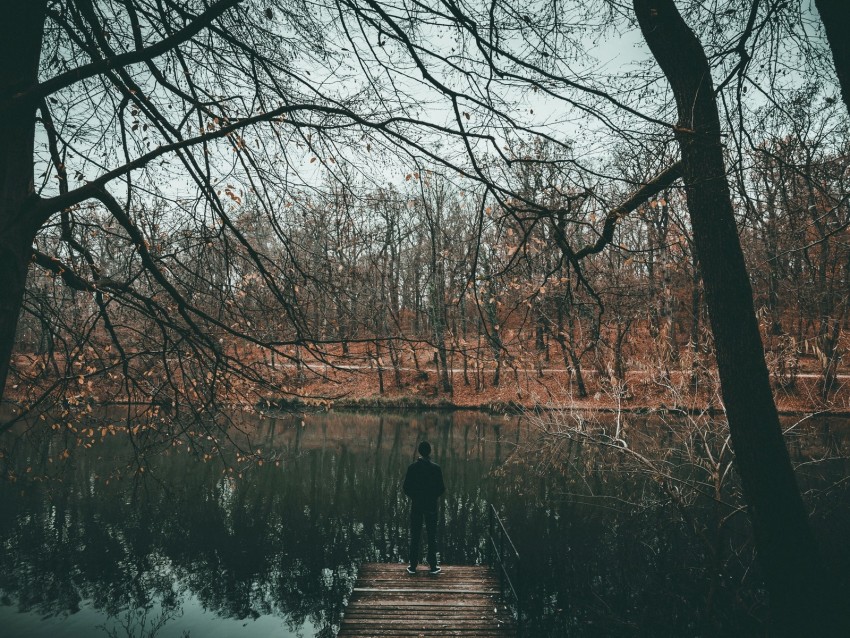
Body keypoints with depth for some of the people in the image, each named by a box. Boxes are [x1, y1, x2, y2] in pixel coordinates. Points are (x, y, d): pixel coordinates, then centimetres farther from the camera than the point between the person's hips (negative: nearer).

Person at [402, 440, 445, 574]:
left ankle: (413, 566, 12)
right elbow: (441, 488, -5)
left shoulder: (412, 468, -8)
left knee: (414, 537, 8)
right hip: (431, 506, 0)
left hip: (416, 505, 1)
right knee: (432, 536, 9)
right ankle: (433, 566, 12)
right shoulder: (436, 468, -9)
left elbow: (406, 487, -5)